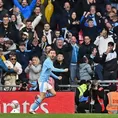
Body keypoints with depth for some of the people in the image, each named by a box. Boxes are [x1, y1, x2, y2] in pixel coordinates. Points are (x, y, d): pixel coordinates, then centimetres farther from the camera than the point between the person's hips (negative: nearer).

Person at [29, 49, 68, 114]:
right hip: (43, 80, -10)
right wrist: (63, 70, -24)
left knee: (53, 93, 8)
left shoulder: (50, 61, 16)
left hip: (46, 81, 10)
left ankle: (39, 97, 10)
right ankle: (32, 109, -10)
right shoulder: (48, 61, -14)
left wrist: (57, 77, 27)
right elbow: (53, 69, -28)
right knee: (42, 97, -12)